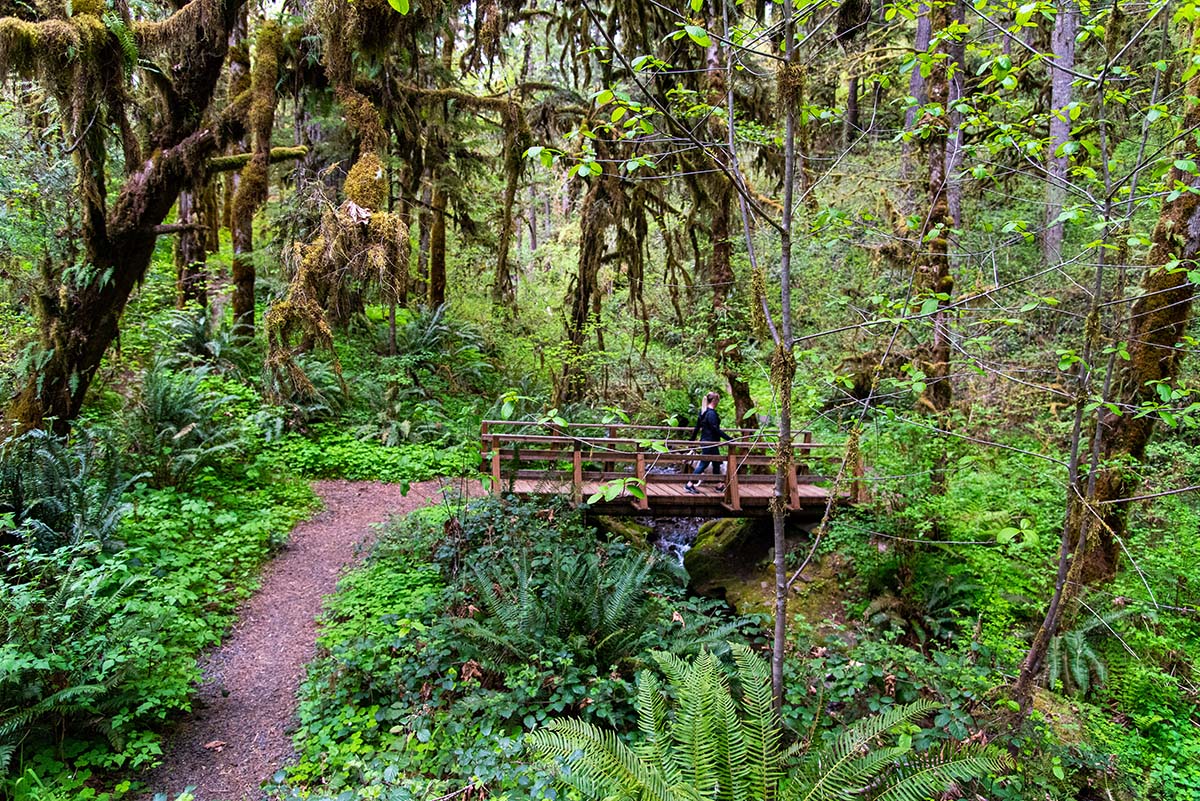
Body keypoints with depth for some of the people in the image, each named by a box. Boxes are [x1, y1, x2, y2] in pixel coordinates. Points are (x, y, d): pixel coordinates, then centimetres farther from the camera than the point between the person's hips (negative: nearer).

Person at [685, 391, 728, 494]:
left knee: (716, 463, 15)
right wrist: (729, 439, -22)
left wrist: (692, 439, 22)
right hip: (710, 442, -10)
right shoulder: (711, 413, -19)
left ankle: (719, 485, 22)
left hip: (705, 441, 10)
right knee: (704, 463, -2)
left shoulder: (703, 412, 9)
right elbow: (716, 430, -23)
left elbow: (697, 427, 15)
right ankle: (689, 485, 0)